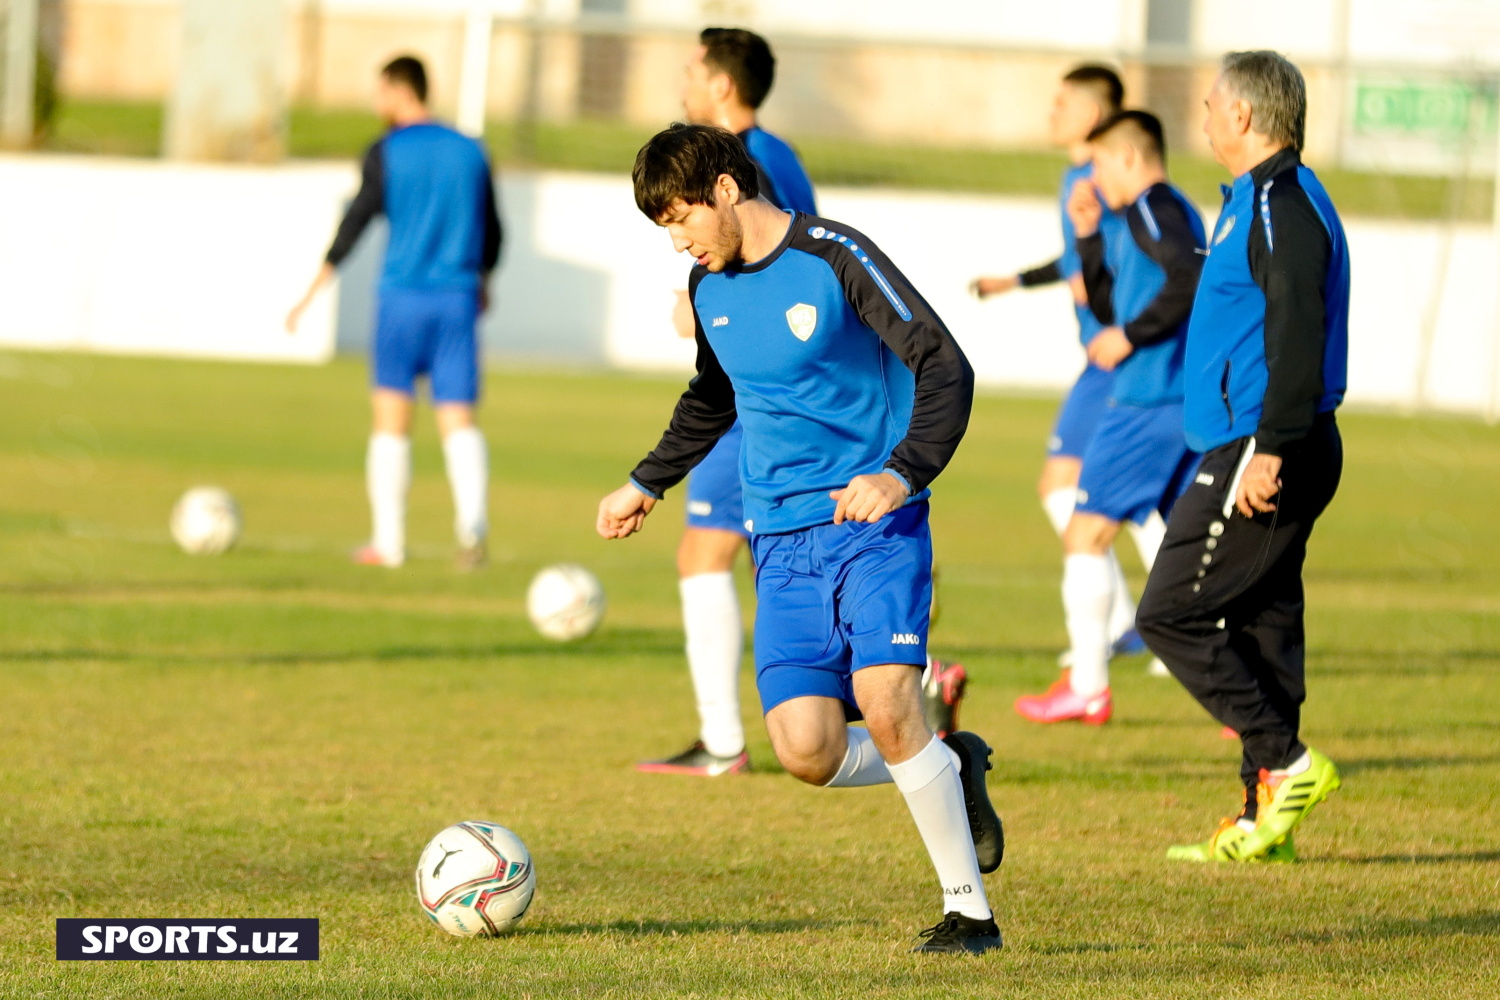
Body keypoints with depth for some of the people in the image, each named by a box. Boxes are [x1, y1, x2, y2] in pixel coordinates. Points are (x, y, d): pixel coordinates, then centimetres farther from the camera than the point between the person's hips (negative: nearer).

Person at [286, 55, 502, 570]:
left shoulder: (387, 153, -4)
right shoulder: (470, 152, 9)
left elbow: (355, 223, -7)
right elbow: (491, 231, 16)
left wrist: (312, 291, -2)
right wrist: (483, 282, 34)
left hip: (403, 296, -3)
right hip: (458, 299, 3)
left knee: (391, 416, 5)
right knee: (458, 419, 1)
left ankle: (388, 541, 5)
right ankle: (473, 521, -23)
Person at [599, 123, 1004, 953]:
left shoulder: (834, 259, -10)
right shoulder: (708, 286, 11)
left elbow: (945, 366, -14)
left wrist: (903, 472, -26)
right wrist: (648, 484, 31)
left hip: (875, 521, -6)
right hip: (783, 541, 6)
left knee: (885, 705, -22)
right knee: (806, 751, -11)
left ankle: (968, 911, -7)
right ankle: (950, 771, 18)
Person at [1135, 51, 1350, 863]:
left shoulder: (1280, 206, -15)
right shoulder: (1268, 200, 18)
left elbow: (1297, 335, -24)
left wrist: (1269, 450, -27)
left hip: (1262, 457, -10)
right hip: (1263, 453, 10)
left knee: (1171, 615, -8)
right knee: (1261, 624, 10)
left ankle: (1285, 763, -9)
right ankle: (1265, 819, 12)